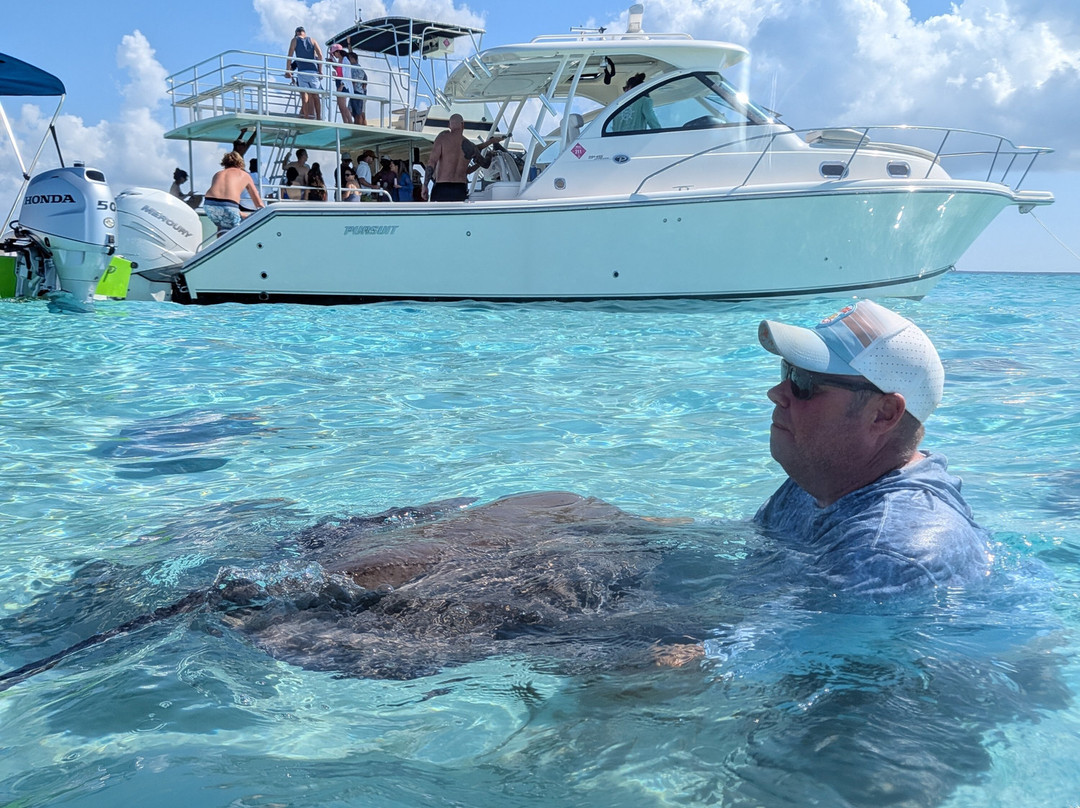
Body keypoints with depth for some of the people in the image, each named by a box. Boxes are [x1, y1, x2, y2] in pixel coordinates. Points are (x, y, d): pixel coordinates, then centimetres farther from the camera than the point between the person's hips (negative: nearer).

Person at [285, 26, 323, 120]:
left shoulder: (295, 40, 10)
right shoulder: (312, 40, 15)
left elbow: (289, 56, 1)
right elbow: (320, 55, 5)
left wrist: (287, 71, 1)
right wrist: (320, 70, 8)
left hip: (302, 71, -2)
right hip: (314, 71, 2)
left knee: (304, 95, -6)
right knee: (315, 95, 5)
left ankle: (306, 117, -15)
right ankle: (319, 118, 2)